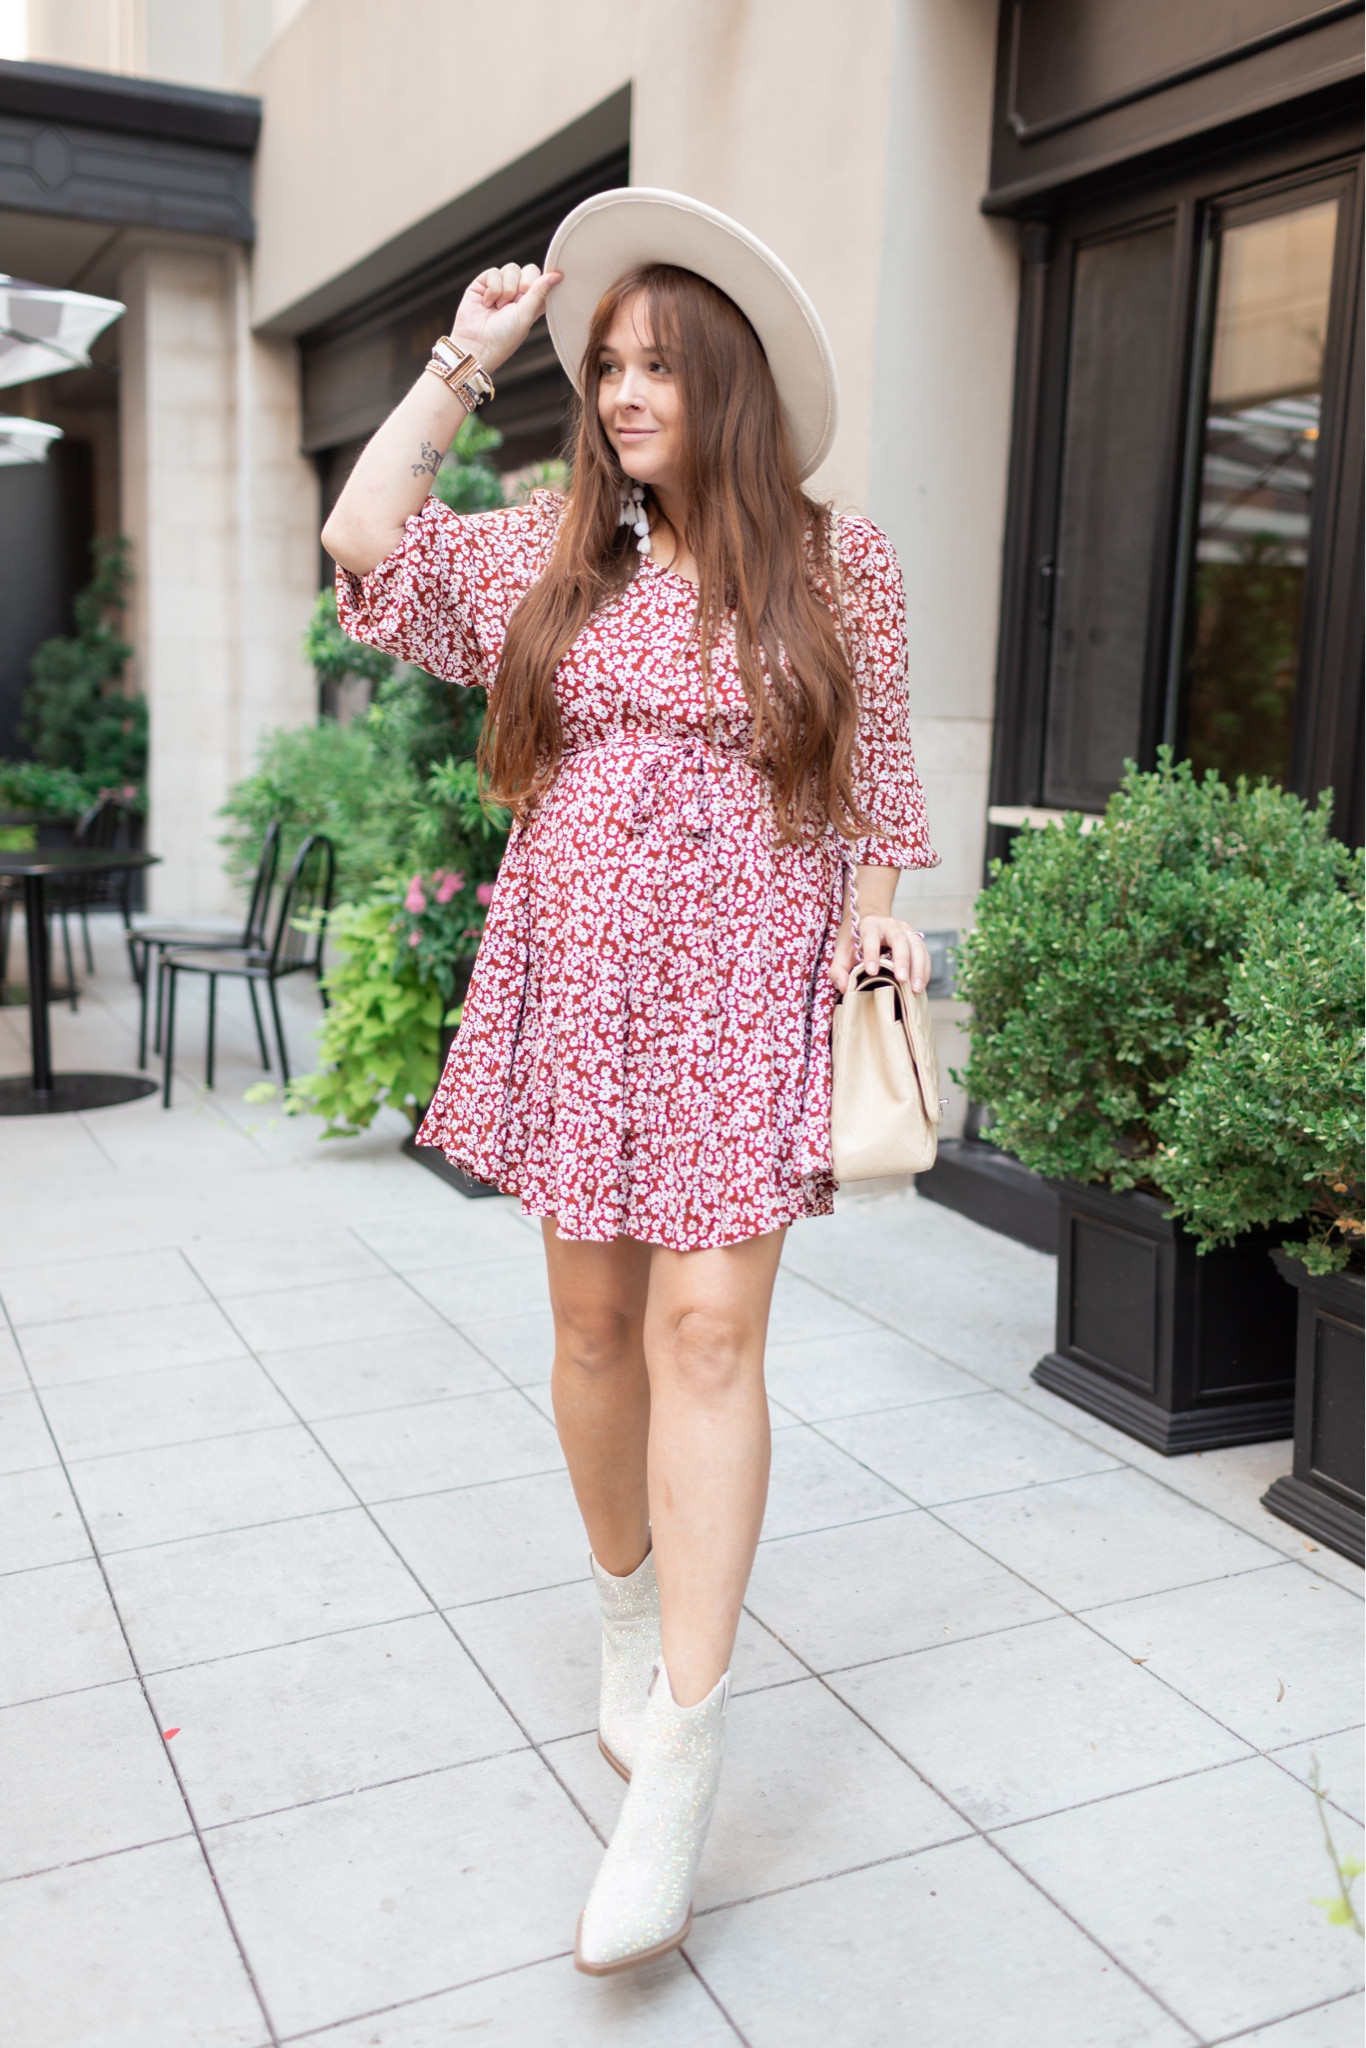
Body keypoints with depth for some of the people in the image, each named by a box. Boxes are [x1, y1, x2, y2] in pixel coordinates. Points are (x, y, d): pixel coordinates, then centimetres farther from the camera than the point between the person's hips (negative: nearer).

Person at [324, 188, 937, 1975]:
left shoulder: (839, 567, 4)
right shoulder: (552, 554, 10)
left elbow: (874, 773, 9)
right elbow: (363, 548, 6)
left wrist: (877, 906, -6)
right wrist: (462, 364, 7)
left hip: (745, 991, -3)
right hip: (575, 983, 3)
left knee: (707, 1331, -10)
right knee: (596, 1320, 9)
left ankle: (679, 1757, -3)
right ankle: (627, 1616, 33)